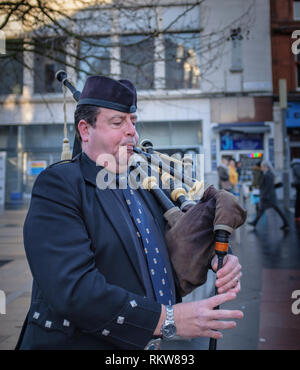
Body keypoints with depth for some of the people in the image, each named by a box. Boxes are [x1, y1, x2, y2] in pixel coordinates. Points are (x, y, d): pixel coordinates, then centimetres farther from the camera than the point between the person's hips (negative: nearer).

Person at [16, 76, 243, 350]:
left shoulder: (141, 186, 6)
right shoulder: (58, 185, -17)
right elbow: (72, 289, -28)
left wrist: (219, 261, -9)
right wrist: (167, 319, -27)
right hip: (78, 341, -6)